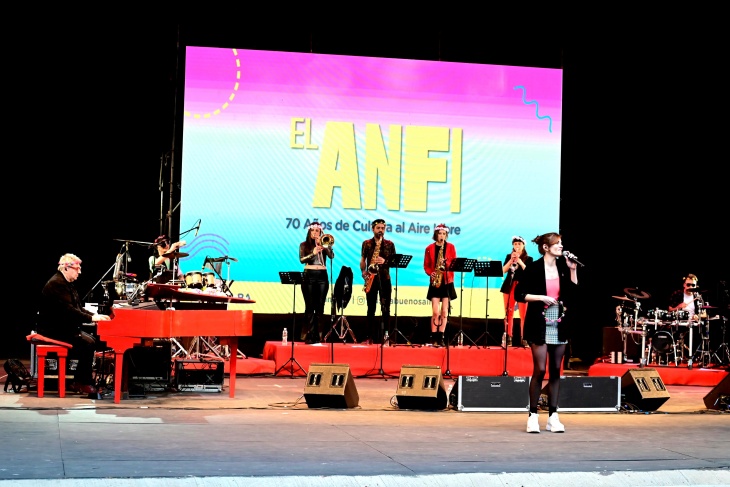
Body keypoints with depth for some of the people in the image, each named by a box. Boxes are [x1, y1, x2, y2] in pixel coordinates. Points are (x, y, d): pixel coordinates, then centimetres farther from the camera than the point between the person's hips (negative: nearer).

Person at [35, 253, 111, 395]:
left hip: (63, 326, 11)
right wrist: (91, 318, -24)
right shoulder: (56, 284, -18)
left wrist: (95, 315, 2)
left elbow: (78, 307, 17)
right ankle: (82, 383, -12)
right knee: (87, 343, -21)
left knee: (92, 339, 0)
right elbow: (68, 309, -26)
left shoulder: (67, 284, 16)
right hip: (53, 329, -11)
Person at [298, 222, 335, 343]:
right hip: (309, 276, -2)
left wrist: (324, 245, -15)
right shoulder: (304, 245, 7)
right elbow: (301, 259, -7)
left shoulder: (324, 243, 11)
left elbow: (332, 256, -5)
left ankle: (317, 335, 1)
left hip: (322, 276, 2)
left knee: (320, 307, 0)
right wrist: (313, 253, -21)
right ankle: (309, 335, -6)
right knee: (310, 306, -5)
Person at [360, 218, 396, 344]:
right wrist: (364, 273, -5)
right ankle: (371, 336, 6)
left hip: (384, 278, 0)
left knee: (385, 309, -3)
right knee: (371, 309, 3)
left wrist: (384, 261, -15)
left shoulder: (390, 244, 7)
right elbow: (362, 261, 10)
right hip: (371, 278, 0)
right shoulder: (366, 243, 8)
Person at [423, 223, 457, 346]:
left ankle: (440, 338, 5)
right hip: (435, 283, -1)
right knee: (435, 312, -7)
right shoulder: (430, 248, 5)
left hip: (447, 282, 1)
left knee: (444, 312, 0)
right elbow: (426, 265, 7)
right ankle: (433, 337, -2)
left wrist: (446, 263, -17)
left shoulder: (450, 247, 5)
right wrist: (431, 273, -11)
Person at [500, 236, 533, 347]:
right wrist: (511, 260, -10)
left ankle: (523, 338, -3)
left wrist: (519, 261, -15)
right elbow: (503, 270, 0)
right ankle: (508, 338, 3)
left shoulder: (528, 259, 5)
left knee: (523, 314, -5)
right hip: (509, 286, 2)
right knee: (508, 313, 1)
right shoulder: (509, 256, 11)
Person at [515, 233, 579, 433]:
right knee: (540, 370, -7)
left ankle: (553, 417, 9)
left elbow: (574, 295, 4)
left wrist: (573, 271, -2)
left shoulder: (563, 268, 7)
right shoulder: (534, 268, -5)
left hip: (559, 325, 4)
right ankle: (533, 415, 2)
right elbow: (519, 294, -5)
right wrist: (541, 298, -15)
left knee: (556, 371, 5)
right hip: (539, 325, -4)